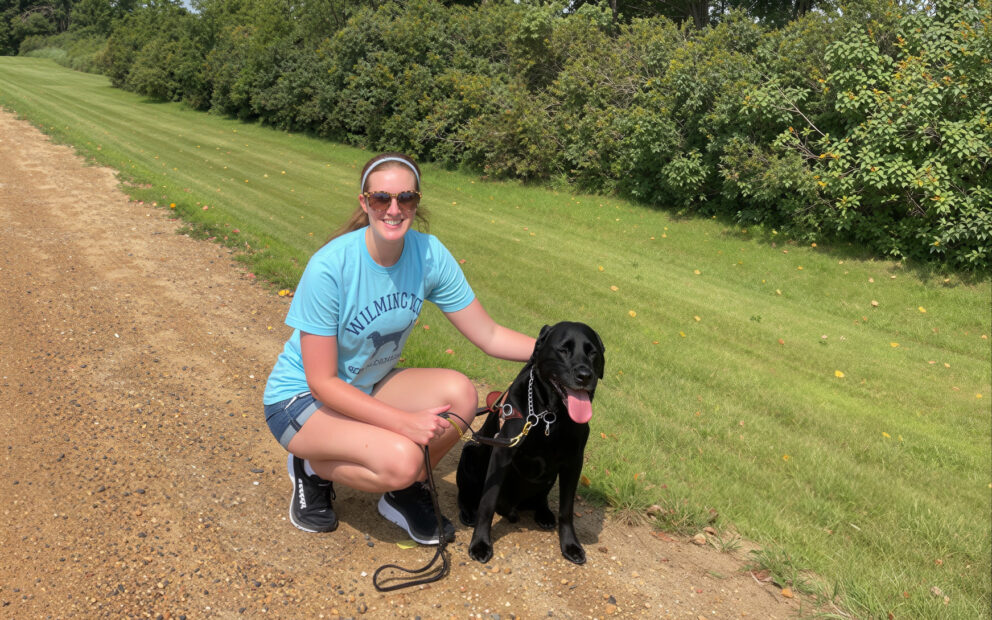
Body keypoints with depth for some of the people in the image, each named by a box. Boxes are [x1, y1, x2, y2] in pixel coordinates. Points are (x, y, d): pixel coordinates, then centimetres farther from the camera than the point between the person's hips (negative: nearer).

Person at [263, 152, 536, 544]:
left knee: (459, 393, -22)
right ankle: (313, 468, 2)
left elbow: (489, 335, -8)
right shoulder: (330, 267, -28)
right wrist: (406, 422, -31)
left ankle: (403, 492, 3)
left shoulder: (428, 254, -14)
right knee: (401, 459, -30)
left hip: (368, 387, 5)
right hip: (302, 399, -5)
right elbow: (322, 382, -24)